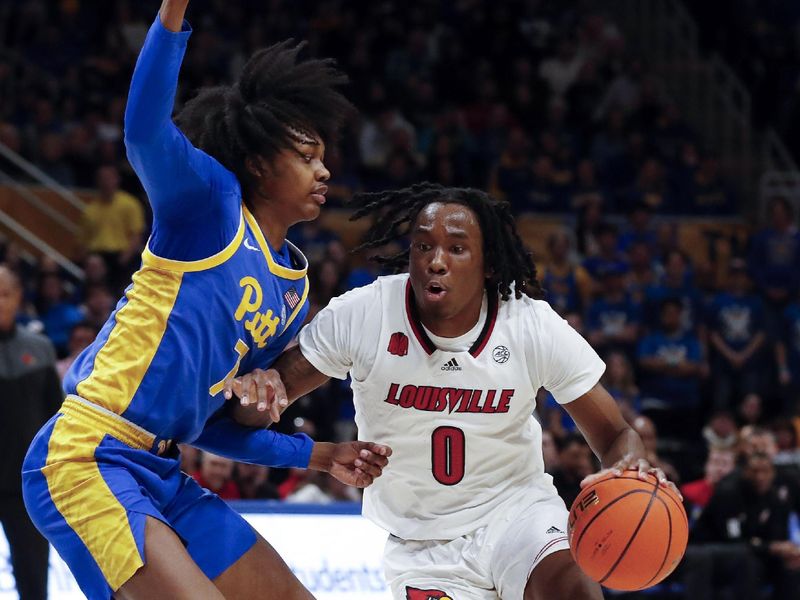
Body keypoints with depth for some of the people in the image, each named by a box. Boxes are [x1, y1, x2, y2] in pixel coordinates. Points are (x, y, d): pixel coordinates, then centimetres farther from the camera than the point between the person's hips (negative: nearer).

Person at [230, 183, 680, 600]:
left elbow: (615, 435, -9)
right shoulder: (360, 317, -16)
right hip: (419, 541, 1)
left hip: (516, 507, -1)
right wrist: (259, 390, -35)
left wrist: (630, 468, -33)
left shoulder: (534, 326, -15)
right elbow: (264, 405, -9)